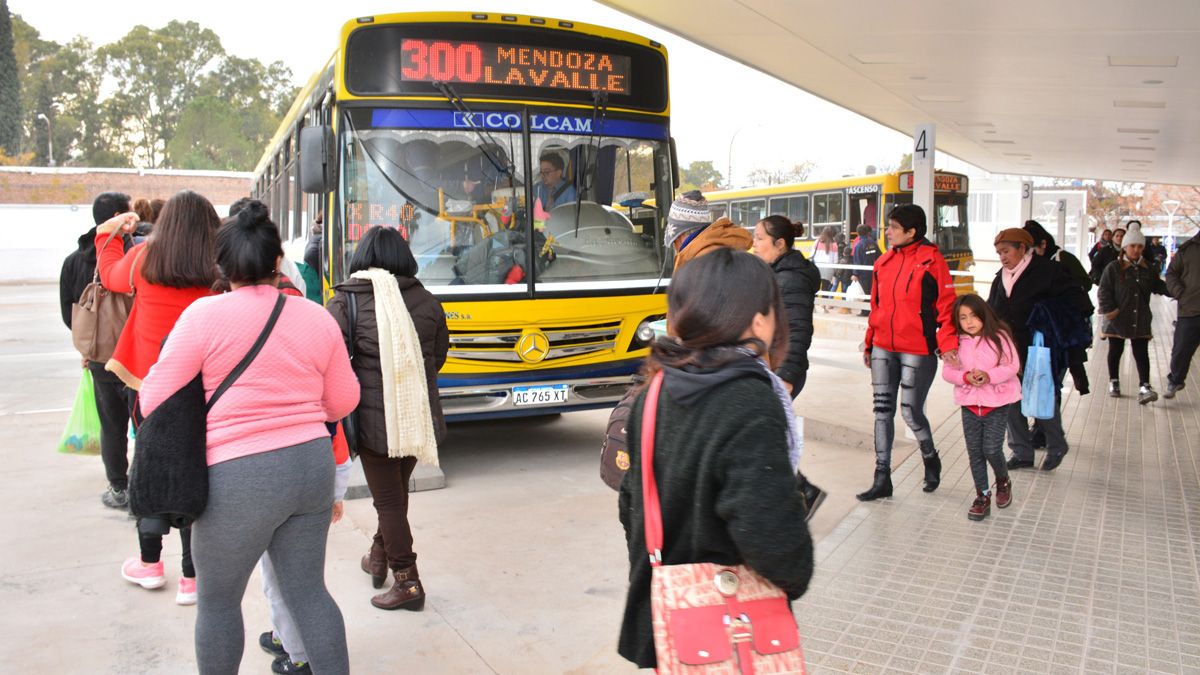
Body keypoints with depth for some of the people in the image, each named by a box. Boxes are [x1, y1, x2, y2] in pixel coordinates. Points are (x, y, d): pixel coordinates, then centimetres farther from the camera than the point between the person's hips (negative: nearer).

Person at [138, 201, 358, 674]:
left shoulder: (205, 315, -9)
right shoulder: (318, 318, 2)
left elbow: (154, 401, -6)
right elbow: (343, 401, 9)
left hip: (240, 477, -4)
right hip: (312, 466, 4)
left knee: (218, 600, 17)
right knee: (308, 591, 17)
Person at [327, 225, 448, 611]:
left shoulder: (345, 301, -10)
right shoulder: (426, 300, 1)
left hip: (374, 416, -4)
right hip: (419, 416, 5)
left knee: (388, 499, 7)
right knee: (396, 490, 23)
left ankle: (408, 583, 12)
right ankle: (379, 558, 41)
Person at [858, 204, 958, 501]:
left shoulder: (931, 260, -8)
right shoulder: (884, 261, 9)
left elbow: (946, 304, -10)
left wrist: (947, 342, -21)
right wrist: (869, 343, 17)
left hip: (917, 351, -6)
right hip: (884, 349, 6)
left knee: (911, 411, 1)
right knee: (883, 410, 6)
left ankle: (931, 459, 32)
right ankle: (882, 478, 14)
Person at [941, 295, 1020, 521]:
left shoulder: (998, 336, -7)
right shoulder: (957, 342, 0)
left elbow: (1012, 365, -9)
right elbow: (948, 371, 0)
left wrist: (989, 375, -24)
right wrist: (965, 377, -19)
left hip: (997, 403, -3)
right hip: (969, 404, 3)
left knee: (991, 450, -5)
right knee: (975, 452, 6)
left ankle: (1003, 481, 28)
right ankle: (983, 496, 19)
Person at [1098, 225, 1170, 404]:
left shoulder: (1147, 268, 7)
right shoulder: (1113, 268, -7)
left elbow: (1158, 286, 17)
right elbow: (1104, 291, -8)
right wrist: (1109, 309, -18)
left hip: (1141, 320, 3)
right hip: (1118, 319, -3)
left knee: (1141, 353, -1)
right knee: (1115, 350, 11)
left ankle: (1144, 386, -4)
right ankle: (1114, 382, 26)